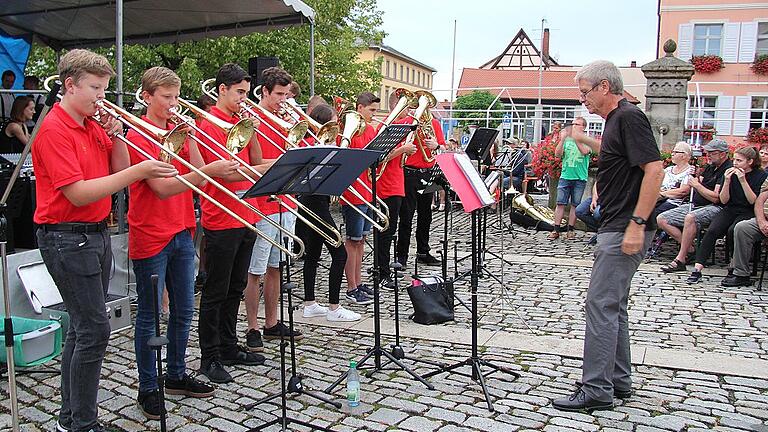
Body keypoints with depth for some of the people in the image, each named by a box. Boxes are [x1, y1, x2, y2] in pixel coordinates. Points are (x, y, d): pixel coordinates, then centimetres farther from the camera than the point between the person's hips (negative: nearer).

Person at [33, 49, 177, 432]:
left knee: (83, 328, 14)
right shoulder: (54, 130, -14)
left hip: (96, 234, 9)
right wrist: (139, 172, -25)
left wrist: (116, 136, -3)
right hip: (67, 238, -9)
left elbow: (118, 171, 12)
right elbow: (78, 193, -22)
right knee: (94, 329, -9)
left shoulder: (92, 125, 11)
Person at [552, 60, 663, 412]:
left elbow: (654, 169, -23)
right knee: (613, 305, 15)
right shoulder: (616, 119, 16)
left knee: (601, 304, -8)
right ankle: (619, 380, 26)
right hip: (615, 227, 11)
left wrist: (637, 224, -25)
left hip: (626, 230, -11)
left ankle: (596, 389, 0)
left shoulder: (629, 117, -14)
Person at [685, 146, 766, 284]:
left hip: (748, 213, -3)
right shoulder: (731, 173, 6)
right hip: (730, 210, 3)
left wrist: (743, 181, -18)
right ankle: (697, 269, -30)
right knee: (712, 231, -25)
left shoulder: (760, 175, -2)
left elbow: (754, 202, -11)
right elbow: (723, 200, 3)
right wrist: (727, 181, -12)